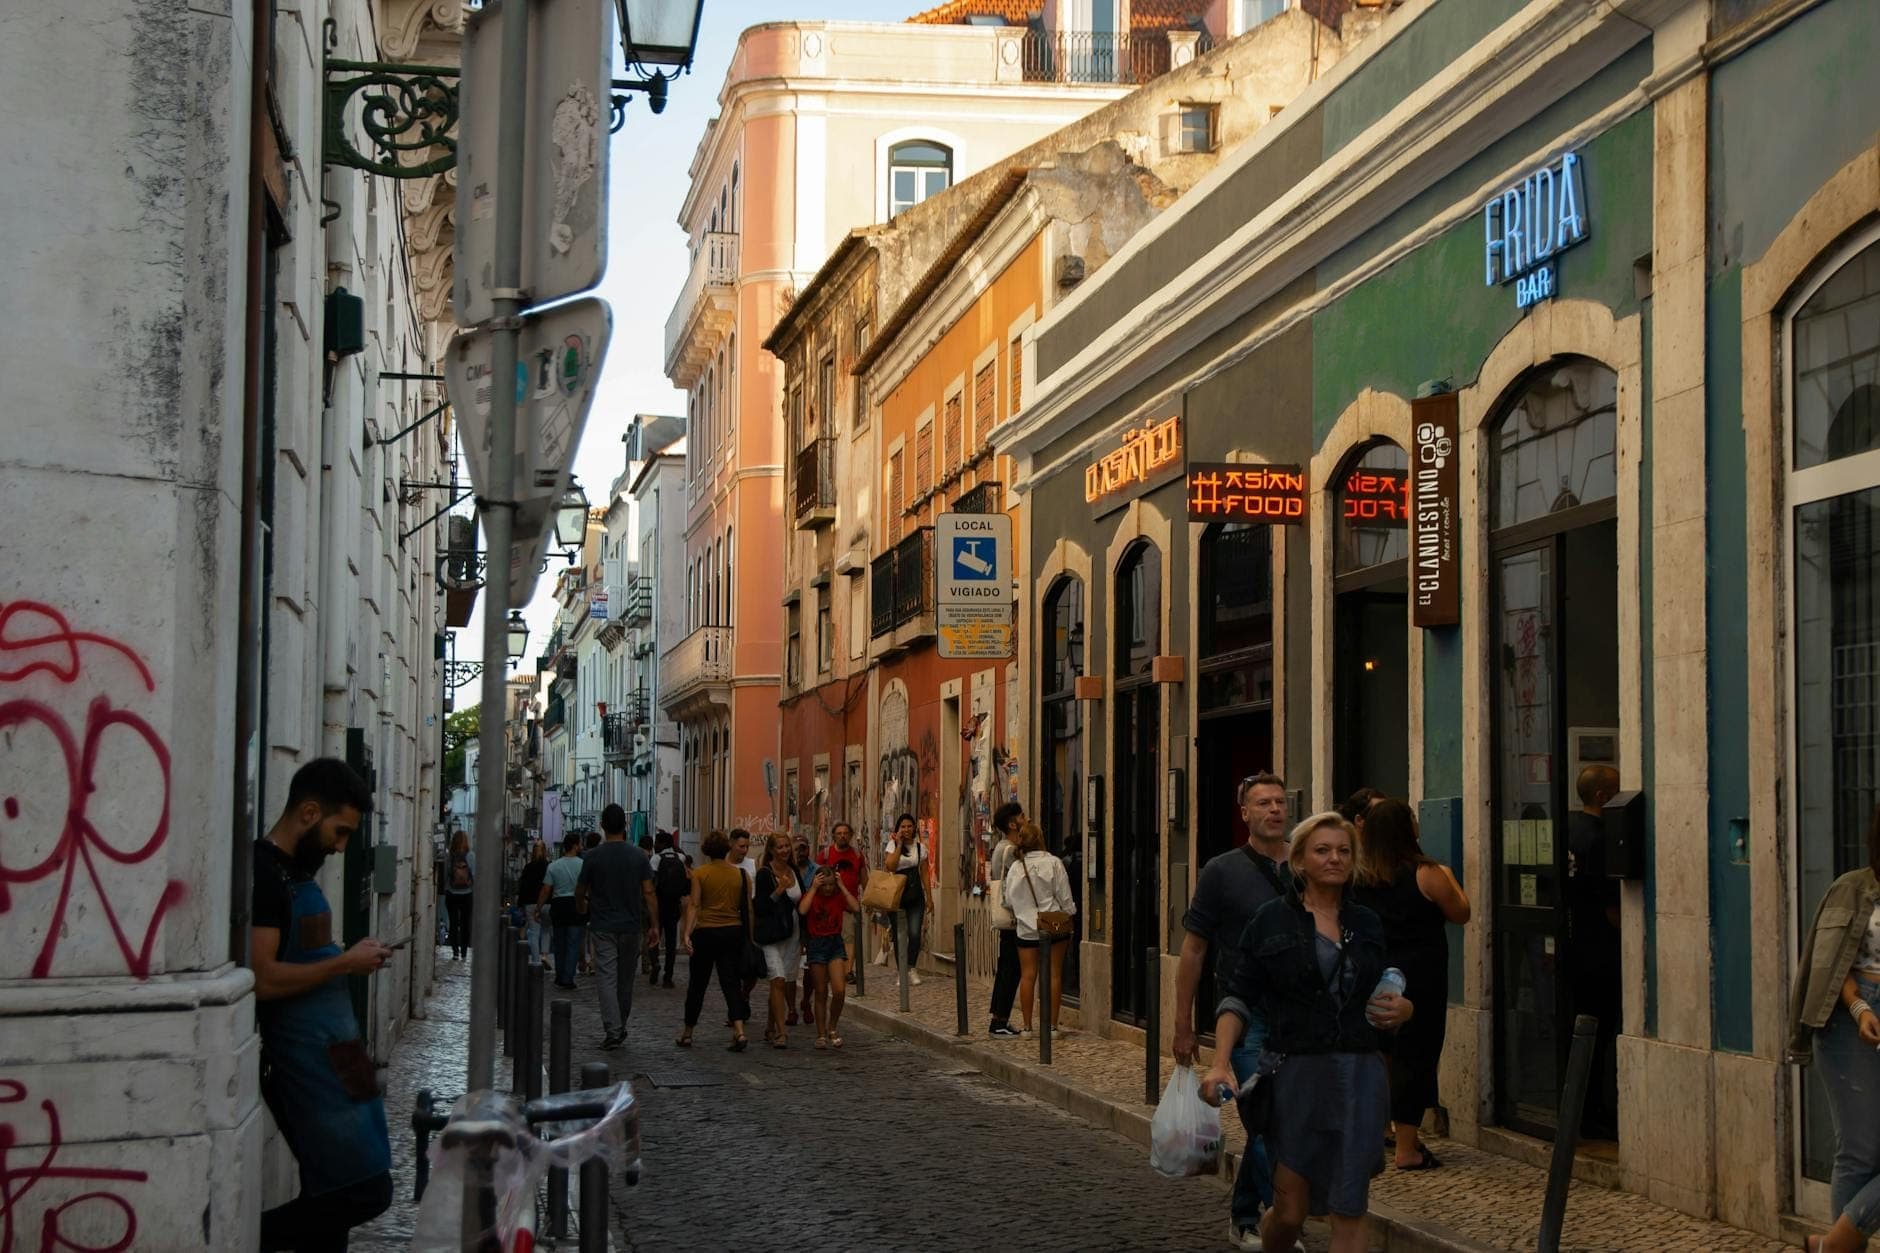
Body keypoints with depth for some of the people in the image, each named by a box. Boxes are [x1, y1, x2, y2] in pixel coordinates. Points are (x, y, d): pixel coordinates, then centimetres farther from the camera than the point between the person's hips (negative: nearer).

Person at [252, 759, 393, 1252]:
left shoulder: (296, 871, 14)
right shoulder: (264, 873, -16)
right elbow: (262, 979, -24)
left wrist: (349, 959, 10)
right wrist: (345, 963, -15)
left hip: (328, 1054, 10)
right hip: (305, 1059, -10)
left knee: (331, 1194, 12)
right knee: (365, 1191, -10)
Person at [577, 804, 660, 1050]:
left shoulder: (594, 856, -6)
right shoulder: (638, 856, -2)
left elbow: (580, 892, 2)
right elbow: (648, 893, -4)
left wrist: (581, 909, 24)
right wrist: (653, 926, 1)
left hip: (603, 927, -2)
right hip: (631, 926, 2)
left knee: (607, 979, -3)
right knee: (626, 979, 14)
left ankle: (612, 1032, -12)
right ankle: (620, 1028, 25)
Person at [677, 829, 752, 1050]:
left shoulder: (700, 873, -5)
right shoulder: (740, 875, 3)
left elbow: (694, 905, -12)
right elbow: (747, 908, 2)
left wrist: (686, 934, -15)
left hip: (706, 932, -2)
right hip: (733, 932, 2)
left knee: (697, 984, 10)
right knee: (731, 982, 3)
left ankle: (687, 1034, 20)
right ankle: (739, 1030, -16)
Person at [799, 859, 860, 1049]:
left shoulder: (839, 897, 4)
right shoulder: (811, 896, -1)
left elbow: (856, 908, -14)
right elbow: (802, 910, -23)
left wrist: (842, 886, -11)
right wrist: (814, 888, -16)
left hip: (835, 943, 1)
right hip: (816, 945, -1)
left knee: (839, 990, -12)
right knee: (821, 994, 2)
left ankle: (833, 1028, 10)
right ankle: (821, 1034, 12)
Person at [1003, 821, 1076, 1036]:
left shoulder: (1015, 868, -1)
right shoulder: (1053, 863, -9)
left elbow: (1009, 900, 4)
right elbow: (1065, 897, -5)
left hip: (1027, 929, 2)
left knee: (1027, 975, 5)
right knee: (1054, 975, 4)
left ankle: (1027, 1026, 7)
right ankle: (1052, 1025, 4)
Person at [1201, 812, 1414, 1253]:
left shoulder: (1368, 925, 11)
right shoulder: (1272, 920, 1)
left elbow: (1388, 996, 21)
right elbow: (1239, 998, -1)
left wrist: (1402, 1009, -3)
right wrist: (1221, 1063, -15)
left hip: (1359, 1077, 2)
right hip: (1296, 1074, -2)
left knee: (1349, 1214, -2)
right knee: (1290, 1211, 2)